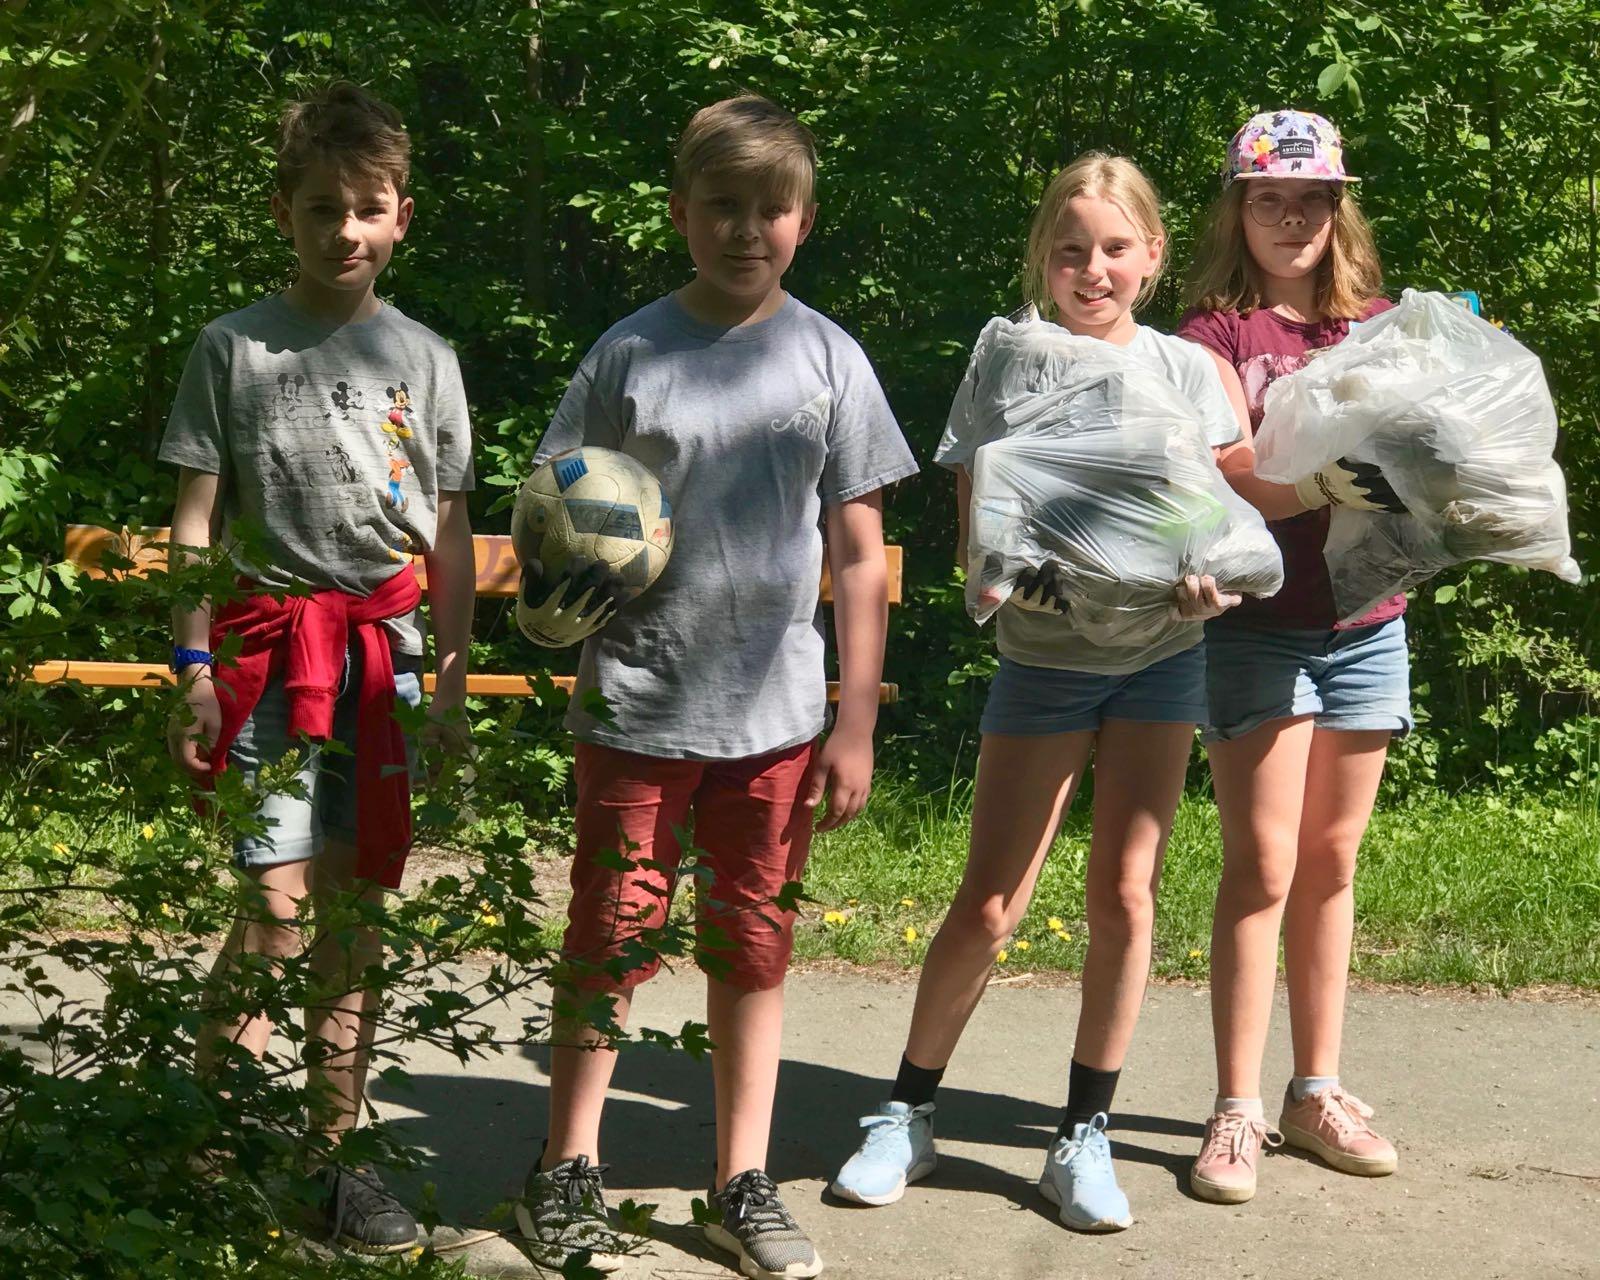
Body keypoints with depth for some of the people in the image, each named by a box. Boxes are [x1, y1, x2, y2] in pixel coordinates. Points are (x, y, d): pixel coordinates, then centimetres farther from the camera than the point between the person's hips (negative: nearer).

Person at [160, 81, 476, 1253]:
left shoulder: (423, 357, 8)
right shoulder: (235, 347, 2)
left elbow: (449, 535, 11)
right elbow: (197, 519, 2)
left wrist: (454, 685, 8)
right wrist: (194, 664, -4)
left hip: (387, 651, 3)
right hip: (272, 641, -3)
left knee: (358, 905, 5)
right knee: (278, 905, -10)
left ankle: (336, 1153, 14)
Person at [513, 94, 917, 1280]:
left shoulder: (828, 358, 2)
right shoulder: (629, 355, -2)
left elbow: (862, 556, 4)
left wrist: (856, 725, 2)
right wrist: (558, 593, -17)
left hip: (776, 710, 2)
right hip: (637, 704, -1)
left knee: (754, 946, 11)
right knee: (614, 938, 6)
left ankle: (745, 1182, 22)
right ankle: (568, 1172, 20)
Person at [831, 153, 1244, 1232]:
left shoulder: (1187, 373, -3)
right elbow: (975, 547, -6)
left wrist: (1212, 578, -24)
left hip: (1159, 658, 1)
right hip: (1040, 662, -1)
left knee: (1124, 895, 1)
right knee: (988, 907, -2)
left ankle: (1085, 1138, 14)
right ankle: (909, 1115, 17)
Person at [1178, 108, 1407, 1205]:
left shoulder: (1380, 324, 11)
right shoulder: (1217, 332, -1)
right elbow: (1226, 475, -14)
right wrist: (1316, 482, -33)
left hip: (1366, 626, 4)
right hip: (1257, 626, -4)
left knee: (1331, 865, 10)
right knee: (1262, 865, -7)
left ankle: (1318, 1092, 19)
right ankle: (1238, 1112, -1)